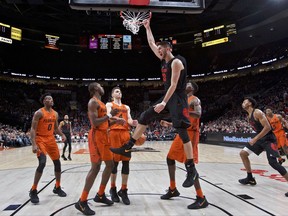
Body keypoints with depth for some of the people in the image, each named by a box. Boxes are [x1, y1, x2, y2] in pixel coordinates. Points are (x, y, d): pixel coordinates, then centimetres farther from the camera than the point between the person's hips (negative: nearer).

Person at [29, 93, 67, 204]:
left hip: (51, 139, 7)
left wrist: (62, 135, -1)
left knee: (57, 162, 7)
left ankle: (57, 187, 24)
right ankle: (33, 191, -3)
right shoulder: (39, 113, -12)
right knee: (42, 163, -21)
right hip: (40, 139, -7)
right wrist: (34, 144, -25)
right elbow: (33, 129, -16)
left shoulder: (55, 113, 8)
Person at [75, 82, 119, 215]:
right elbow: (95, 122, -22)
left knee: (110, 164, 13)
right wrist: (110, 115, -19)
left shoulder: (101, 103, 19)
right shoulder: (93, 102, -12)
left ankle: (100, 195, 25)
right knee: (95, 168, -9)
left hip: (103, 136, 10)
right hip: (96, 136, -10)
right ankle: (82, 202, 2)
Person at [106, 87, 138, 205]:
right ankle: (113, 189, 16)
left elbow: (129, 120, 12)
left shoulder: (126, 107, 23)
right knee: (114, 161, -1)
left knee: (126, 162, 1)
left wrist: (133, 123, -12)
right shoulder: (109, 104, 10)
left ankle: (123, 190, 11)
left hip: (126, 133, 4)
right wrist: (117, 119, -30)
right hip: (114, 133, -4)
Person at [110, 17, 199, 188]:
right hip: (168, 97, 9)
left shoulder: (176, 62, -11)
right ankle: (127, 149, 10)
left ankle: (192, 170, -4)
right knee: (144, 117, 4)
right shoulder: (164, 60, 14)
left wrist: (164, 102, -24)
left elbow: (174, 85, -19)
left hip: (178, 99, -9)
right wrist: (148, 27, 26)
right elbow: (151, 43, 24)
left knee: (182, 132, -12)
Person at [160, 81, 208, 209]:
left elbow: (198, 114, -25)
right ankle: (173, 189, 27)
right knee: (170, 158, 14)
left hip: (190, 134, -10)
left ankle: (201, 199, -3)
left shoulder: (195, 100, -5)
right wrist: (168, 124, 18)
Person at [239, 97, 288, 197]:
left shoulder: (257, 112, -18)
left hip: (268, 139, -9)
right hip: (260, 138, 9)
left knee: (273, 162, -17)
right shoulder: (249, 116, 11)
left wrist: (255, 139, -26)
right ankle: (250, 178, 15)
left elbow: (268, 127, -25)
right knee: (243, 153, 5)